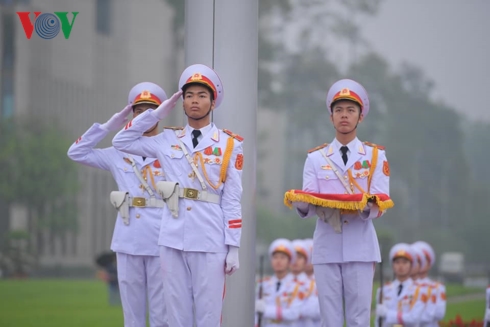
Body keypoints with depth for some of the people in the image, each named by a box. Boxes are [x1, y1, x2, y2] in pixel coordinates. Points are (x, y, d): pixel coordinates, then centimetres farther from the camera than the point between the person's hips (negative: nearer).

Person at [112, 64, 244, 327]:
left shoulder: (229, 144, 4)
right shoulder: (167, 140, 10)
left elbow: (232, 200, 2)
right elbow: (121, 142, 13)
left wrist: (233, 247, -3)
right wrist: (158, 113, 8)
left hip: (210, 242, -2)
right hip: (172, 240, 2)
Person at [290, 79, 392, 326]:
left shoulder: (376, 156, 6)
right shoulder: (315, 157, 9)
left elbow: (381, 205, -4)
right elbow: (307, 208, -1)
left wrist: (364, 207, -26)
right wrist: (300, 203, -24)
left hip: (360, 248, -1)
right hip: (326, 248, 1)